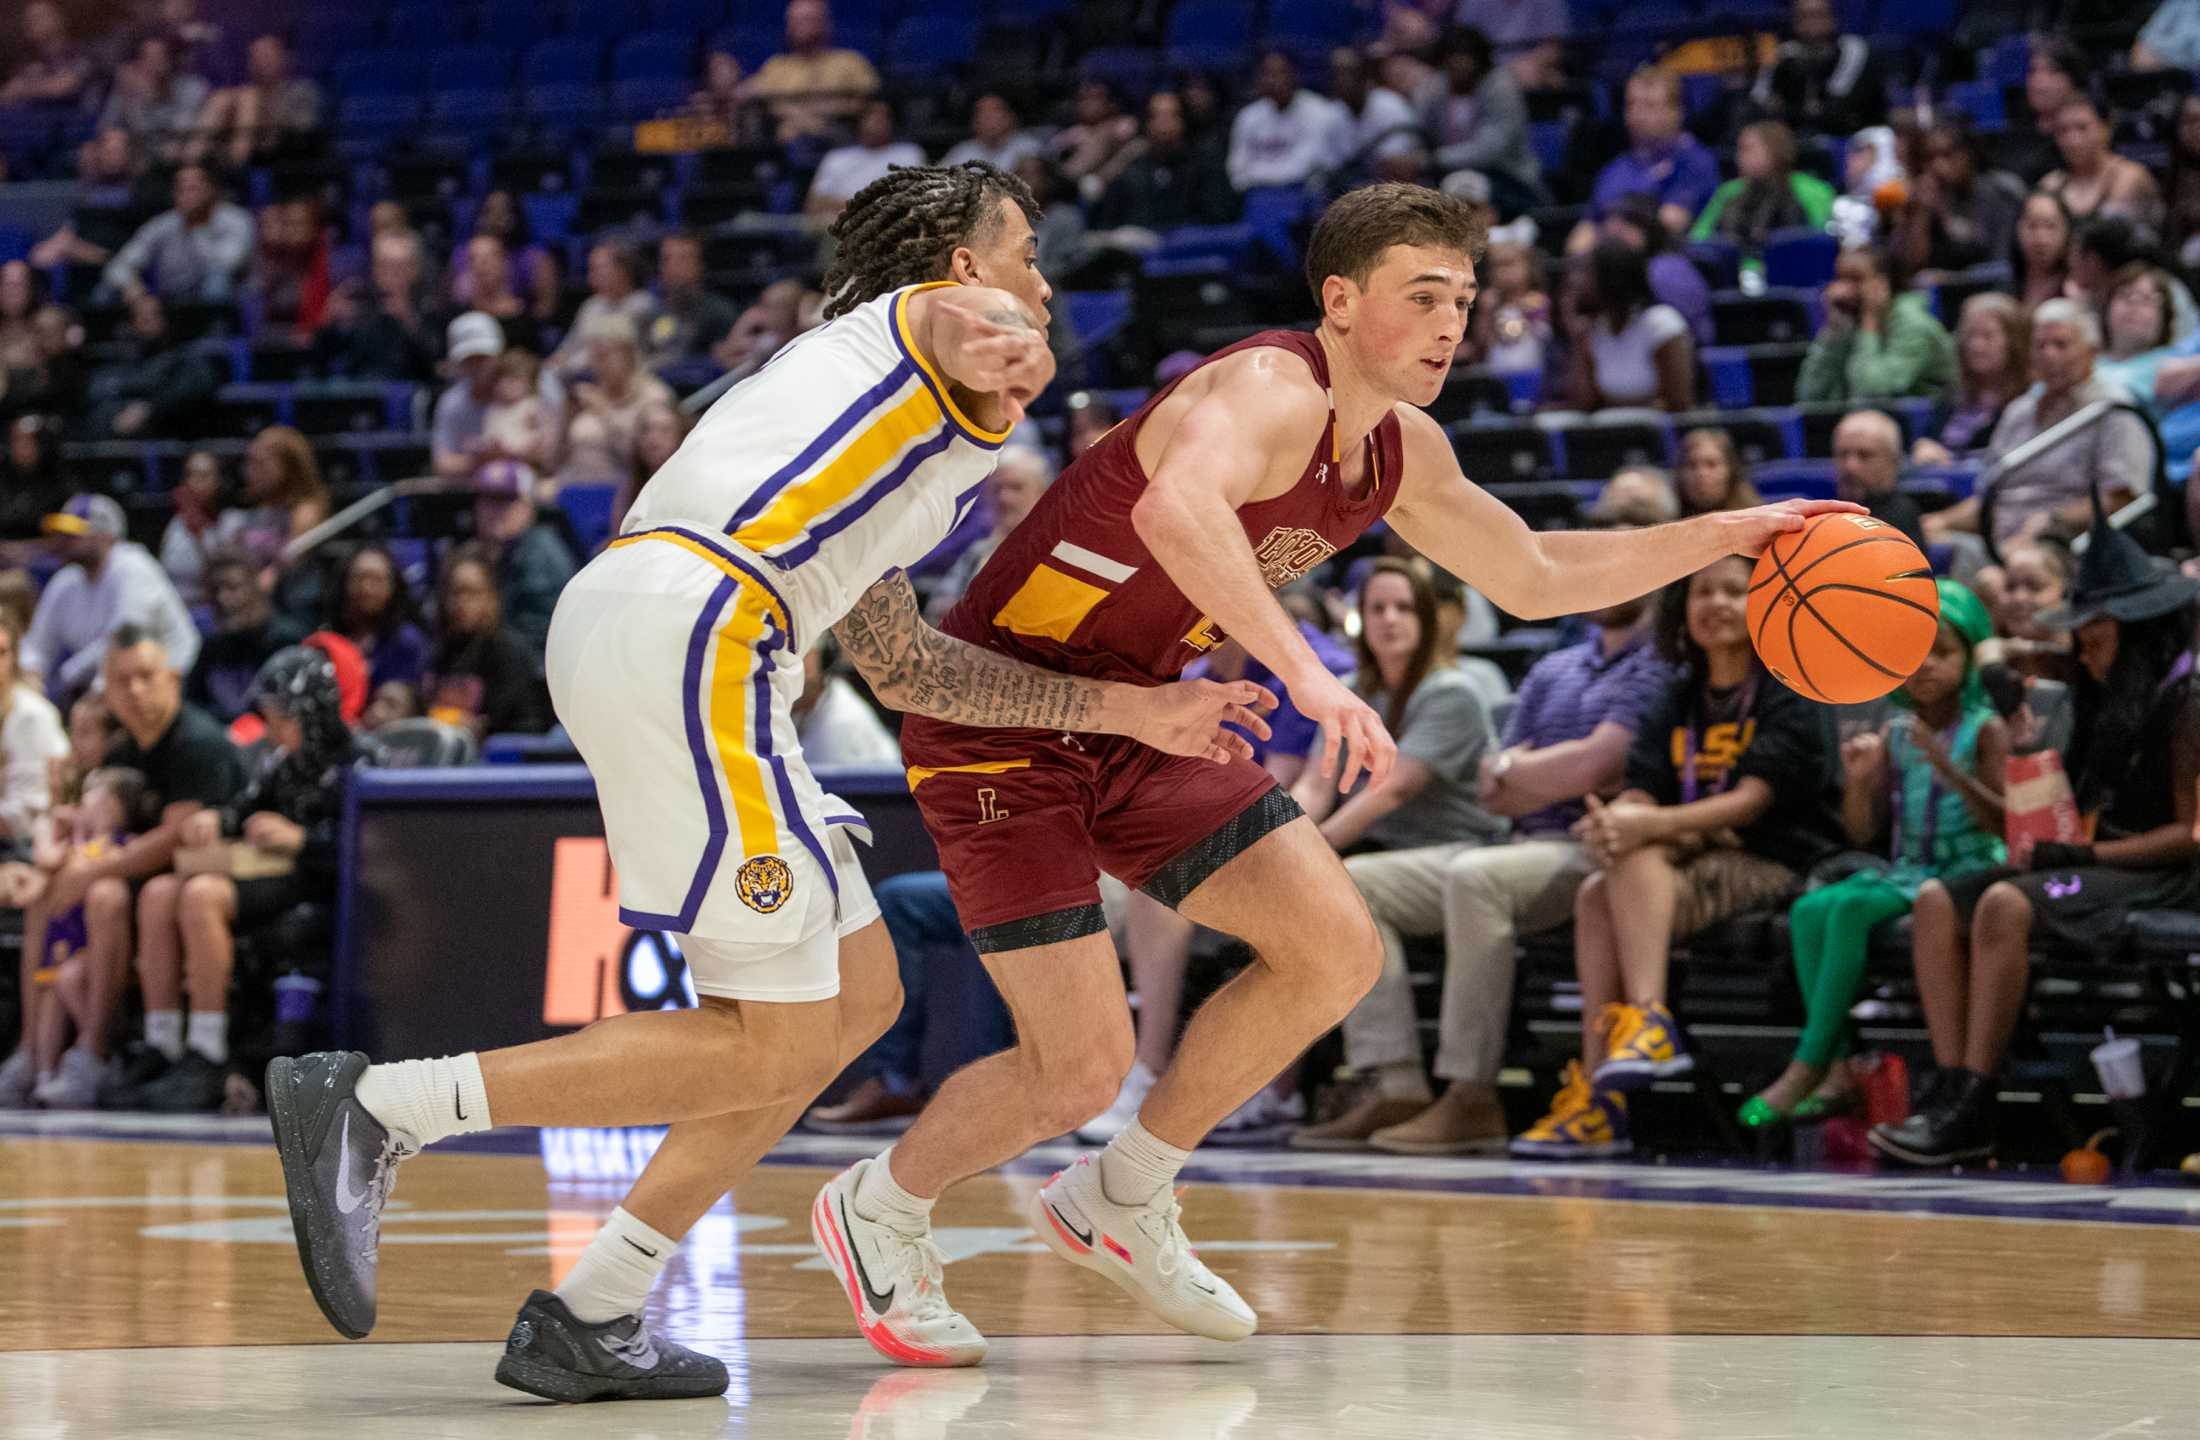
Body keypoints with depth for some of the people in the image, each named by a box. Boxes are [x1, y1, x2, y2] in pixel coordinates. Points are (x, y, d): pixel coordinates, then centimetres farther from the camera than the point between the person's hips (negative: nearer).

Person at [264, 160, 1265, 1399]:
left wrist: (1127, 710, 34)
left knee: (858, 995, 14)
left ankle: (590, 1318, 12)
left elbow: (901, 663, 35)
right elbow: (970, 331, -14)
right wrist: (1013, 354, -34)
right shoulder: (937, 309, 13)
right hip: (689, 625, -10)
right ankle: (374, 1104, -10)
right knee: (776, 1045, -7)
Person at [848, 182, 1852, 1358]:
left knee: (1335, 951, -1)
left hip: (1133, 721, 9)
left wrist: (1728, 535, 13)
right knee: (1081, 1065, -11)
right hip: (1000, 718, -9)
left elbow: (1535, 577, 20)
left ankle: (1121, 1201, 17)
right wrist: (1306, 673, -56)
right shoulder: (1269, 393, -25)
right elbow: (1175, 507, -48)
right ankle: (880, 1208, 18)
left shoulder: (1401, 453, 5)